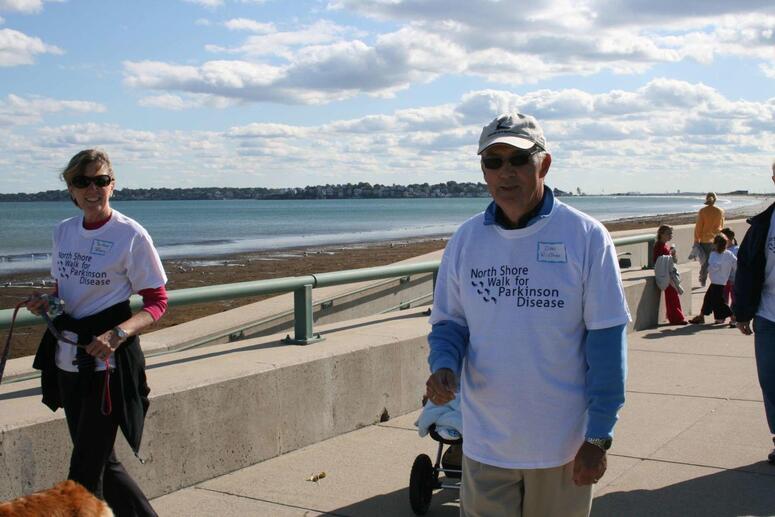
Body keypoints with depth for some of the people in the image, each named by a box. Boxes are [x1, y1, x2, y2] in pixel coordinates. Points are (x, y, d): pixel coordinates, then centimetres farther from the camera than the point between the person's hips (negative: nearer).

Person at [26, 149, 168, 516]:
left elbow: (157, 302, -10)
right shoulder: (63, 231, 7)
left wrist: (117, 334, -25)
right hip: (67, 358, 7)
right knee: (100, 462, 16)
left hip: (107, 359, -7)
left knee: (84, 472, -3)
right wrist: (46, 302, -2)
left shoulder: (131, 235, -12)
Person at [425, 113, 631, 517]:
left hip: (563, 445, -2)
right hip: (485, 443, 2)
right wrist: (443, 367, -14)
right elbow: (448, 322, 8)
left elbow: (607, 340, -8)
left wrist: (598, 437, -9)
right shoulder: (465, 240, 1)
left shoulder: (586, 237, -9)